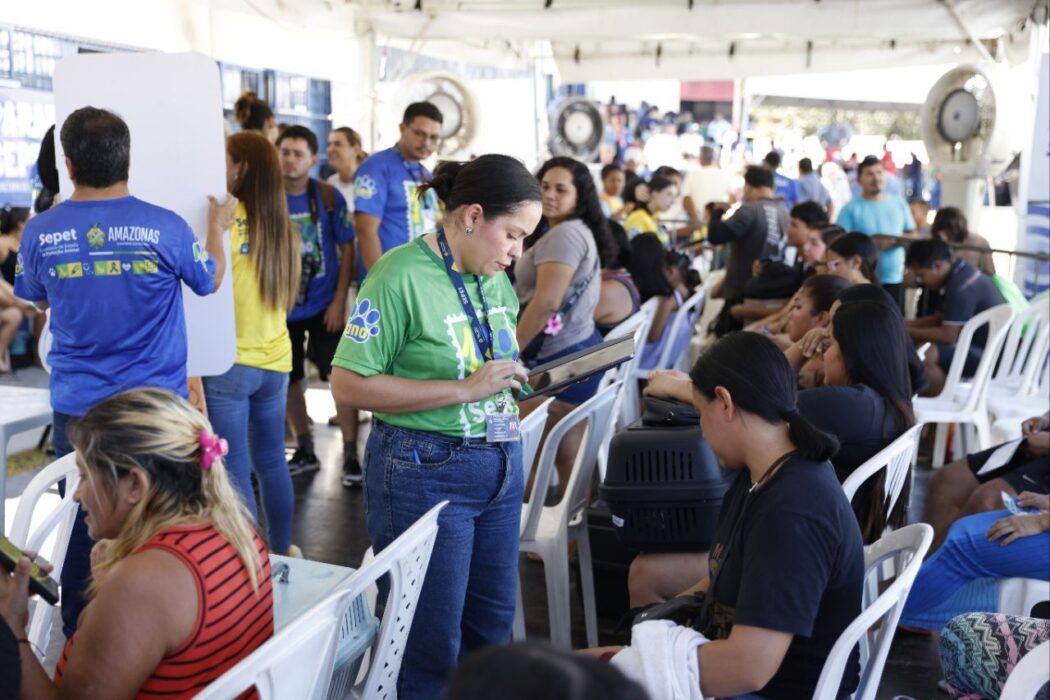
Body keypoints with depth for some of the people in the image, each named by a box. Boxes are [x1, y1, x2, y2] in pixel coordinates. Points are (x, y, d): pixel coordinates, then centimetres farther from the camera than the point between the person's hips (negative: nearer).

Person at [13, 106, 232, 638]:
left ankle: (80, 637, 26)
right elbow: (210, 279, 6)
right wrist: (217, 228, 25)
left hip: (77, 408, 2)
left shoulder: (40, 232, -6)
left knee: (81, 520, 14)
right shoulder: (165, 228, -13)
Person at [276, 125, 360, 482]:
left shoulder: (328, 196, -5)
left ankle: (351, 455, 5)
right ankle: (305, 450, 29)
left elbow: (346, 248, -2)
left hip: (324, 305, -2)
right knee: (290, 380, 12)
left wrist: (339, 300, -8)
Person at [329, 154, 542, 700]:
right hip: (426, 471, -7)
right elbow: (348, 386, -19)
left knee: (492, 627, 20)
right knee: (432, 641, 7)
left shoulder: (496, 280, 7)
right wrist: (464, 390, -21)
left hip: (500, 465, 7)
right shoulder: (401, 276, -16)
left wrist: (510, 386, -1)